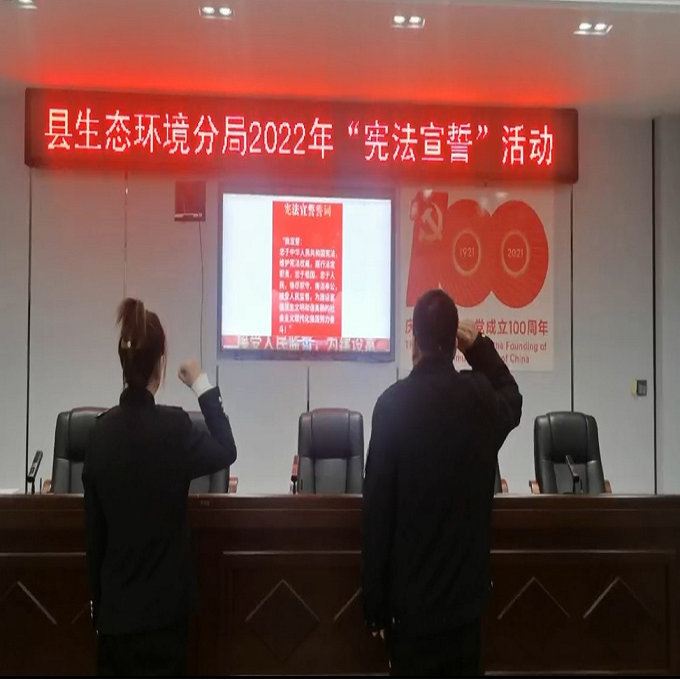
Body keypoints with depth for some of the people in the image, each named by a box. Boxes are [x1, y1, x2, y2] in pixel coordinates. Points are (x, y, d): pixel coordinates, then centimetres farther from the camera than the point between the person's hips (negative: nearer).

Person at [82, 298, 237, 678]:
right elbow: (227, 452, 2)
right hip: (161, 608, -4)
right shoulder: (172, 427, -18)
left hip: (114, 608, 5)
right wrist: (203, 387, 6)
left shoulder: (103, 431, -3)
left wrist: (98, 599, 15)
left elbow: (94, 530, 4)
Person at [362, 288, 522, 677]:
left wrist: (375, 604, -1)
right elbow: (512, 396, 25)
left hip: (411, 597, -3)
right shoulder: (482, 399, -4)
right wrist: (480, 347, 17)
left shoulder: (394, 403, -13)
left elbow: (378, 507, -10)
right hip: (466, 591, 3)